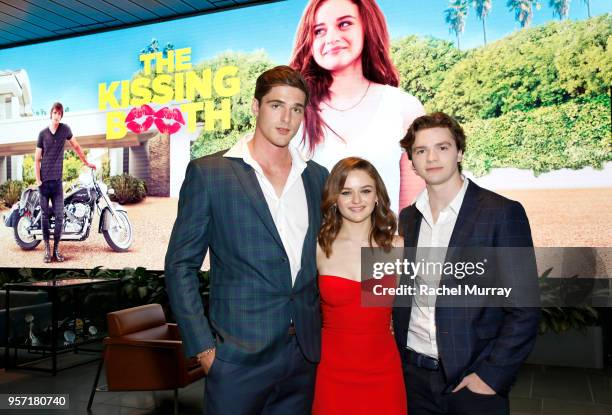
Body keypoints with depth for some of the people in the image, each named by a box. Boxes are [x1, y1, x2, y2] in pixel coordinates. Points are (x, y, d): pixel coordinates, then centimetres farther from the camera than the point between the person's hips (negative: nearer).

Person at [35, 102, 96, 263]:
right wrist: (38, 180, -5)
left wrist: (86, 162, 24)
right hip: (44, 180, -1)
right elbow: (37, 159, 3)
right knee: (45, 215, 2)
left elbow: (76, 146, 19)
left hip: (57, 180, 1)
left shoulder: (65, 129, 4)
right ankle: (47, 249, 8)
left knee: (59, 216, -4)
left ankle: (56, 248, 4)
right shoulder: (42, 133, 2)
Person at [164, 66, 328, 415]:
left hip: (306, 357, 4)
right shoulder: (208, 173, -5)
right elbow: (181, 266, -4)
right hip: (238, 356, -4)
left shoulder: (318, 177, 7)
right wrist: (203, 346, -9)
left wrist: (324, 333, 6)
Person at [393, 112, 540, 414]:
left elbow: (524, 308, -12)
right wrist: (398, 354, 5)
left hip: (473, 380, -4)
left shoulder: (503, 213, -11)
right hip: (413, 374, 4)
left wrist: (491, 375, -14)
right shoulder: (407, 217, 5)